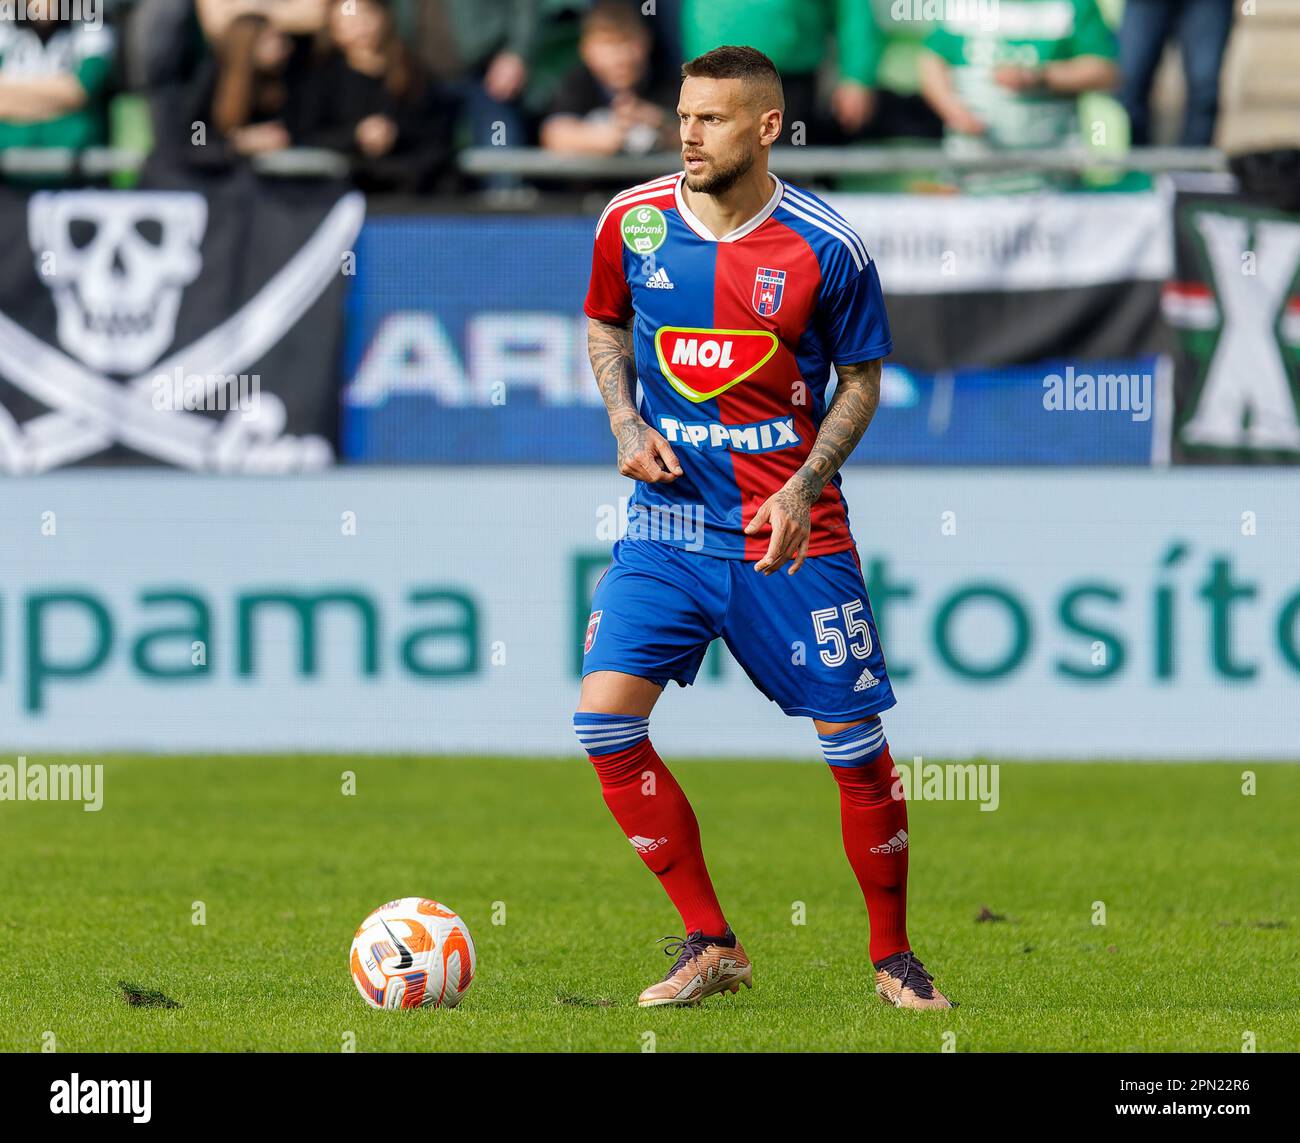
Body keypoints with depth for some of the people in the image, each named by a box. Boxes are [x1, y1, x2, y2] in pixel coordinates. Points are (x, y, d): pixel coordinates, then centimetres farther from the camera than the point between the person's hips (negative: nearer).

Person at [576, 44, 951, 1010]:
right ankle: (711, 948, 0)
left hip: (792, 531, -2)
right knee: (605, 717, -12)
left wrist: (805, 485, -12)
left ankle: (894, 955, 18)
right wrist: (626, 425, -1)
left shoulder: (824, 248, -9)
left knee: (853, 736, -2)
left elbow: (862, 378, 2)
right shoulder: (633, 222, -2)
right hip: (669, 520, 2)